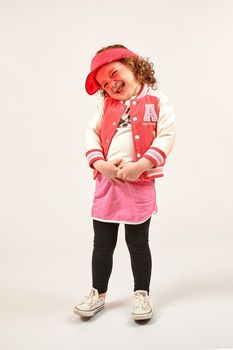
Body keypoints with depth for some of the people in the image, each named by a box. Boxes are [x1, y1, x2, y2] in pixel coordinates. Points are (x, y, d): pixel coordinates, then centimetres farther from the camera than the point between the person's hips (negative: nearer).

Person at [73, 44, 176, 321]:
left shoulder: (157, 101, 0)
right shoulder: (105, 104, 11)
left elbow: (167, 136, -9)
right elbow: (91, 132, 6)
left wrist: (140, 165, -19)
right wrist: (100, 163, -11)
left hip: (140, 182, -3)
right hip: (106, 180, 4)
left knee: (138, 243, 8)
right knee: (102, 243, 11)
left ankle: (141, 294, 26)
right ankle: (98, 294, 28)